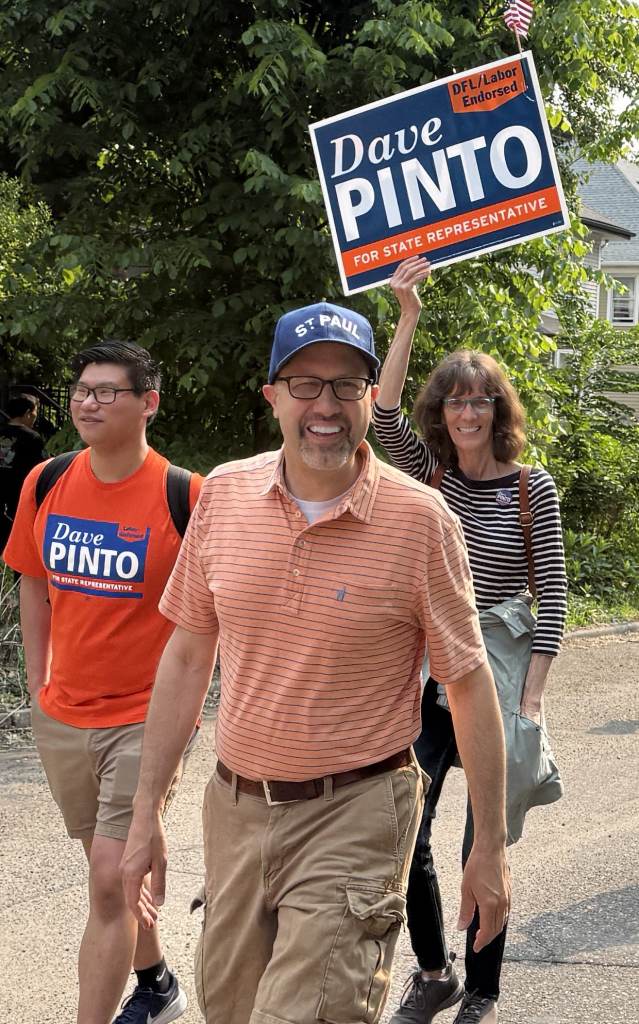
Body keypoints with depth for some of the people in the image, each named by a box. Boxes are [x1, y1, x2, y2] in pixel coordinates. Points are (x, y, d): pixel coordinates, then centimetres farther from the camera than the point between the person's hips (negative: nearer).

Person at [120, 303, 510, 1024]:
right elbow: (188, 657, 6)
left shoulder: (422, 520, -11)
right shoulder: (223, 496, -1)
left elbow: (469, 684, -5)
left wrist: (489, 849, -3)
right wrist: (146, 814, 6)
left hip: (354, 815, -4)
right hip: (235, 804, 5)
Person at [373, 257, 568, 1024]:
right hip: (432, 681, 3)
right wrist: (408, 318, -16)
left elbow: (553, 596, -4)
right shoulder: (430, 474, 6)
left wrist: (531, 697, -12)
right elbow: (384, 416, -11)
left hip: (499, 683, -3)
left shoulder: (533, 490, -2)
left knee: (483, 846, 2)